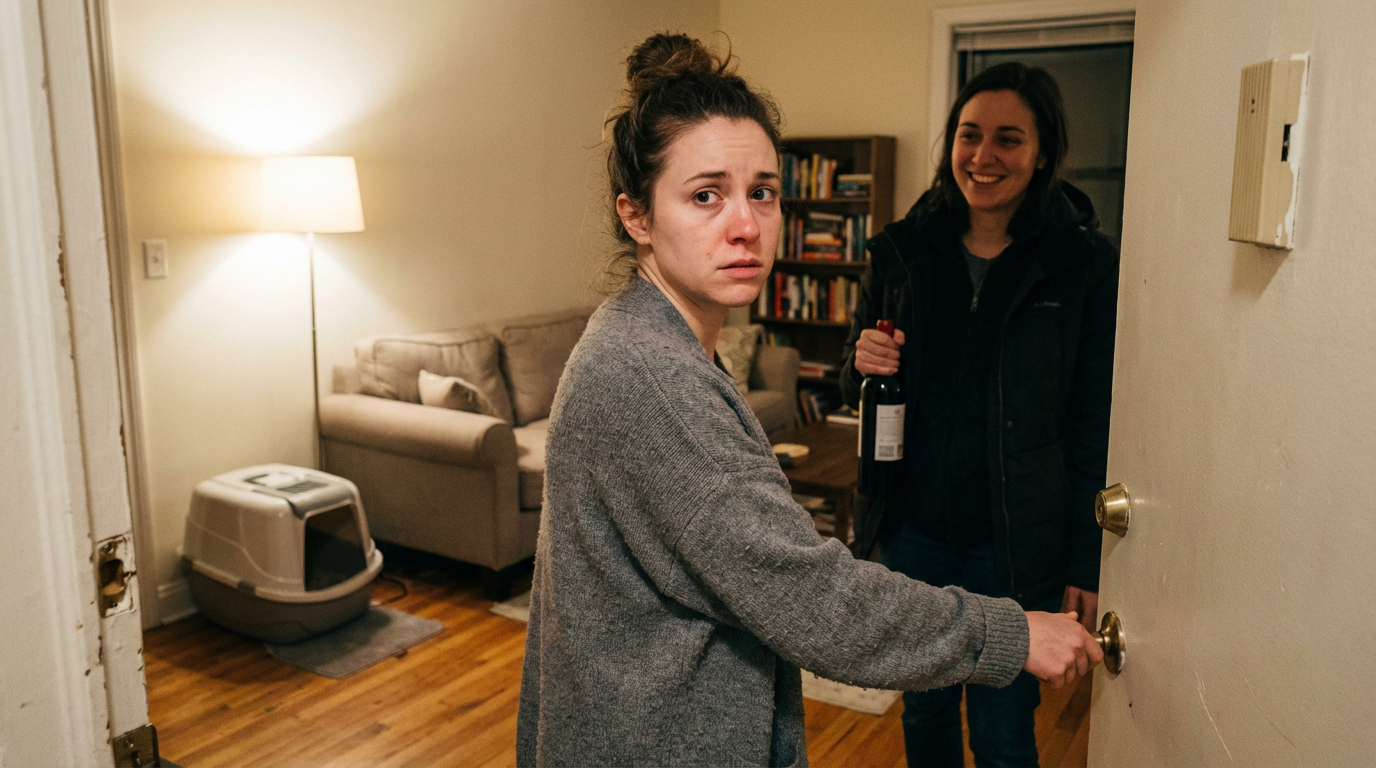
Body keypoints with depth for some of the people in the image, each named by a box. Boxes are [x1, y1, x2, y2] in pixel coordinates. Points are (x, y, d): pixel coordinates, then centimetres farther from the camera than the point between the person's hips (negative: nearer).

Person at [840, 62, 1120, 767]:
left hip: (1017, 545, -3)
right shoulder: (901, 251, 0)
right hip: (912, 531, 3)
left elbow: (1095, 426, -6)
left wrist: (1084, 564, -7)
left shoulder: (1086, 265, -8)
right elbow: (855, 387, 10)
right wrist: (863, 366, -14)